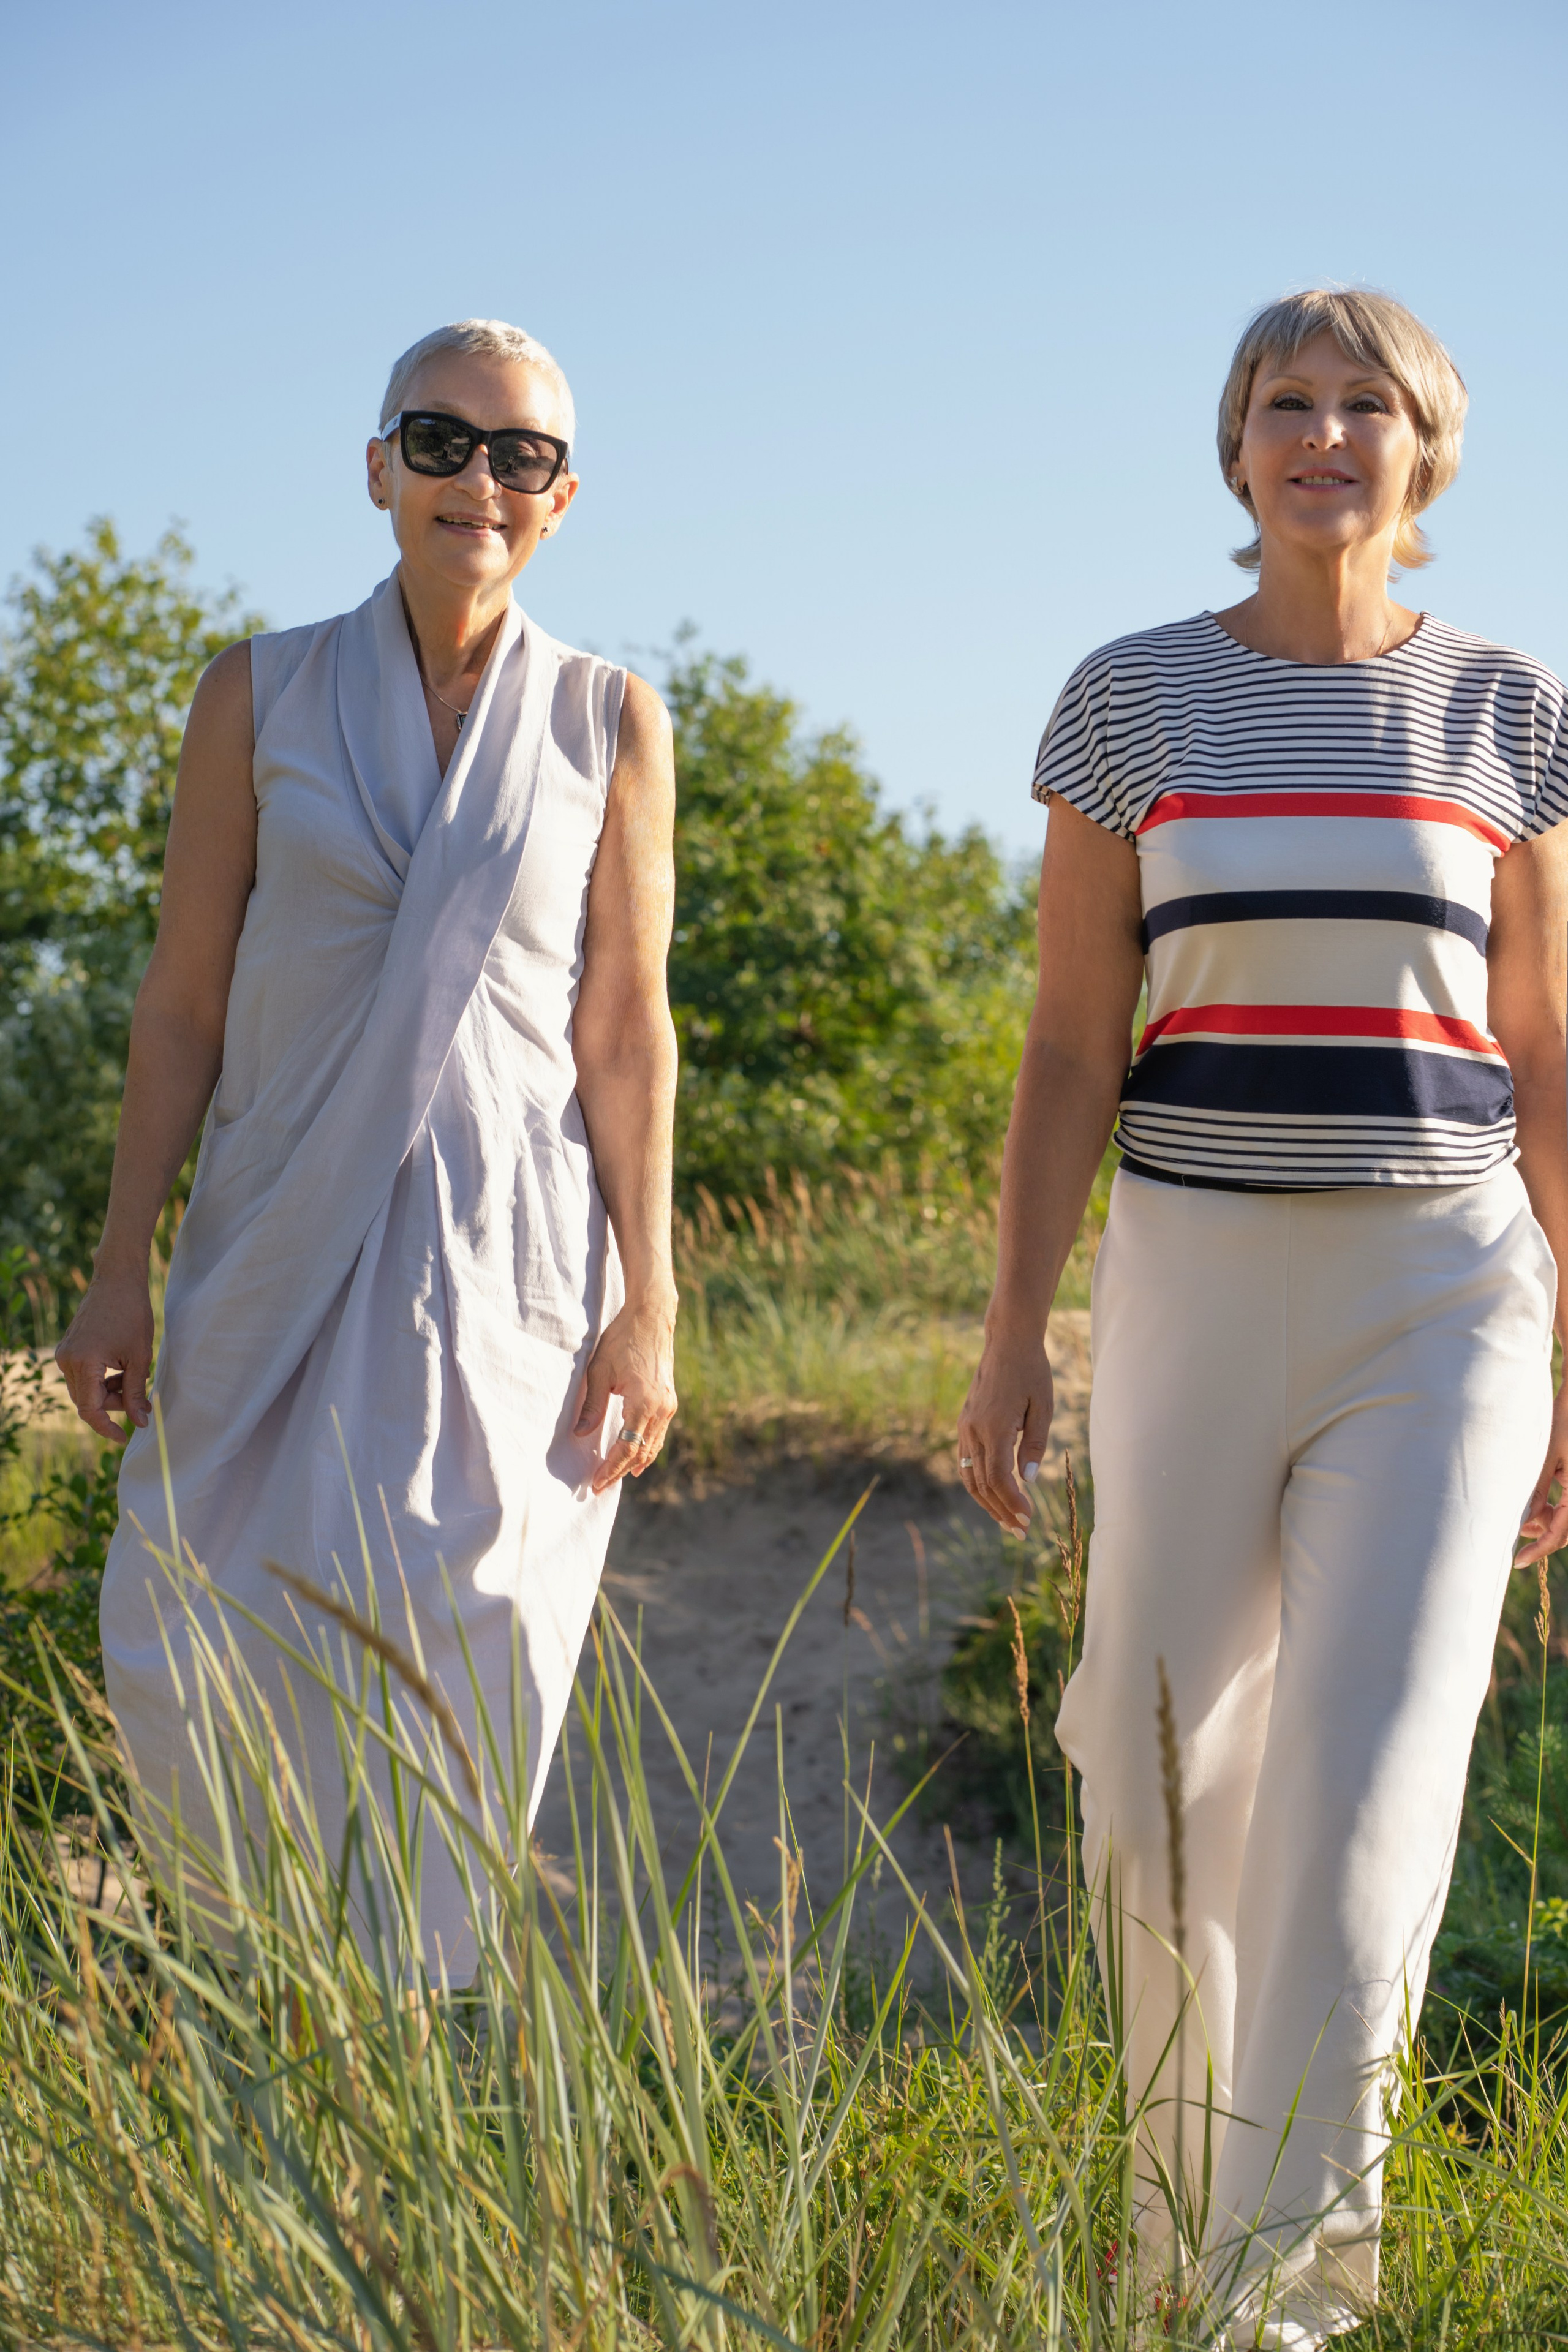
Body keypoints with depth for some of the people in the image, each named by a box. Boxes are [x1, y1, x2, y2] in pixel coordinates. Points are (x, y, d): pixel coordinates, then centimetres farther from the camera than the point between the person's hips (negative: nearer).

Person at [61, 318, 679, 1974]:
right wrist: (120, 1272, 1)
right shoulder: (261, 696, 5)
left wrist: (649, 1306, -2)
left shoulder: (610, 722, 4)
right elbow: (184, 1002, 5)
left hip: (505, 1247, -1)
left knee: (442, 1652, -7)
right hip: (282, 1233, 1)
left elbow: (627, 1031, 3)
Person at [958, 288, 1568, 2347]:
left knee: (1369, 1791, -12)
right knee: (1160, 1790, 6)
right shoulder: (1132, 701, 3)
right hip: (1194, 1283, 1)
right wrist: (1016, 1330, -3)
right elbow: (1070, 1051, 3)